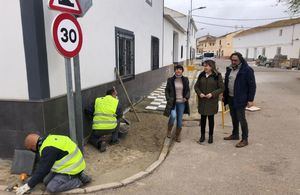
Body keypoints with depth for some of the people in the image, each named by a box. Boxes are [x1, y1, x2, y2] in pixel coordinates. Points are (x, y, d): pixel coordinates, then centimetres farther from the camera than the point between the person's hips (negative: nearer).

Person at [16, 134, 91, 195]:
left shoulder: (49, 149, -24)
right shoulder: (49, 140, 6)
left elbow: (43, 169, -21)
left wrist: (29, 185, -12)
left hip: (72, 168, -10)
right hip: (70, 164, 10)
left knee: (51, 187, -12)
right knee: (47, 181, 11)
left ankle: (79, 181, -2)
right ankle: (78, 176, 13)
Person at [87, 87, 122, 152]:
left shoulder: (97, 100, 11)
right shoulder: (116, 102, 5)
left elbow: (89, 111, 9)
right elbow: (120, 115, 12)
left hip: (98, 128, 2)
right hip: (111, 127, -1)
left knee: (92, 138, 32)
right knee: (117, 120, 31)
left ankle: (100, 142, -2)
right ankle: (114, 139, 26)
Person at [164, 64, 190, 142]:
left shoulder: (185, 80, 3)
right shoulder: (170, 80, -1)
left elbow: (188, 90, 11)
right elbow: (167, 90, 5)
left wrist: (186, 97, -8)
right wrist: (168, 99, -8)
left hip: (181, 103, 2)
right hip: (172, 102, -2)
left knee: (180, 120, 7)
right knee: (173, 116, -24)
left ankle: (177, 136, 26)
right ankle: (169, 130, 4)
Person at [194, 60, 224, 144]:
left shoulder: (217, 76, -7)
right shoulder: (201, 75, 3)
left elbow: (221, 88, -6)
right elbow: (196, 86, 9)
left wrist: (212, 94, -18)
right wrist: (199, 93, -9)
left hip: (212, 101, -3)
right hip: (202, 101, 3)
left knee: (211, 118, 8)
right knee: (203, 118, 10)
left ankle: (211, 136, 23)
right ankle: (202, 135, 24)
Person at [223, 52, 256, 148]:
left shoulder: (247, 70, -12)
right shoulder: (229, 69, 8)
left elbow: (252, 85, -12)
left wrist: (250, 99, -15)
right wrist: (224, 95, 13)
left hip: (240, 99, -7)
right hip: (230, 98, 7)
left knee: (241, 119, -1)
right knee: (234, 117, 18)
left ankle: (245, 139, 12)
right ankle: (235, 135, 33)